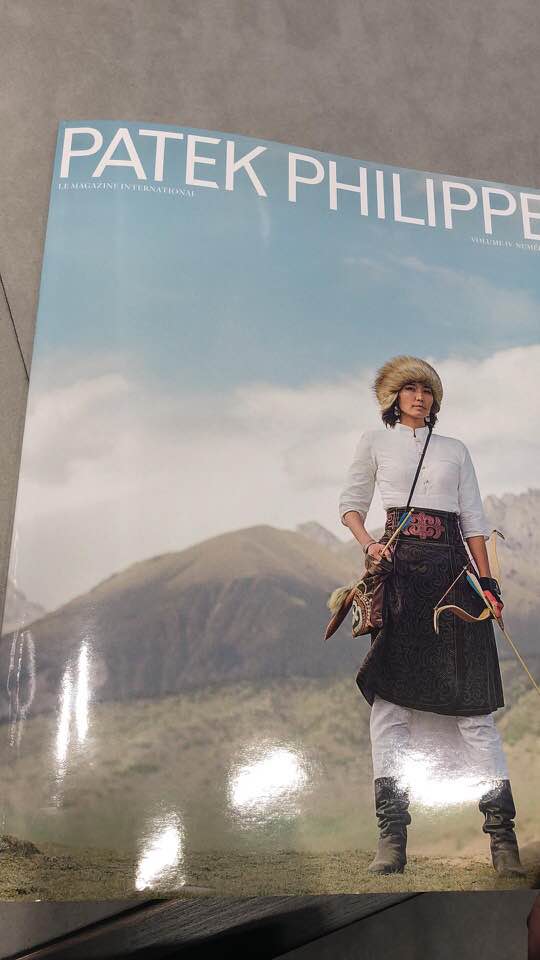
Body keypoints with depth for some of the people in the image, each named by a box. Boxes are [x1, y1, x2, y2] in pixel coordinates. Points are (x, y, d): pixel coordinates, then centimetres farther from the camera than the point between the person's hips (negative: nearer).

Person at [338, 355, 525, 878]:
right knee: (390, 694, -8)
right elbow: (351, 504, 15)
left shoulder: (455, 449, 19)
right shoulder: (375, 442, 15)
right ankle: (391, 835, -4)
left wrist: (487, 580, 2)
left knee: (472, 698, -3)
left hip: (454, 568, 2)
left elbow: (474, 520, 14)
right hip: (400, 566, -1)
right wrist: (369, 543, -6)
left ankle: (502, 833, 1)